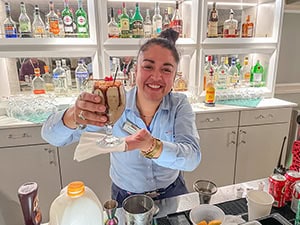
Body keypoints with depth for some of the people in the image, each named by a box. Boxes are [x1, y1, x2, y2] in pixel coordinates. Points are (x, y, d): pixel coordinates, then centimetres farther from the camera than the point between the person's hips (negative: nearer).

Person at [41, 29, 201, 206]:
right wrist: (73, 116, -42)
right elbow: (52, 136, -20)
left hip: (172, 193, 1)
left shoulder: (180, 105, -16)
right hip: (126, 197, 0)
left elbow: (193, 158, -29)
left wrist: (150, 146, -48)